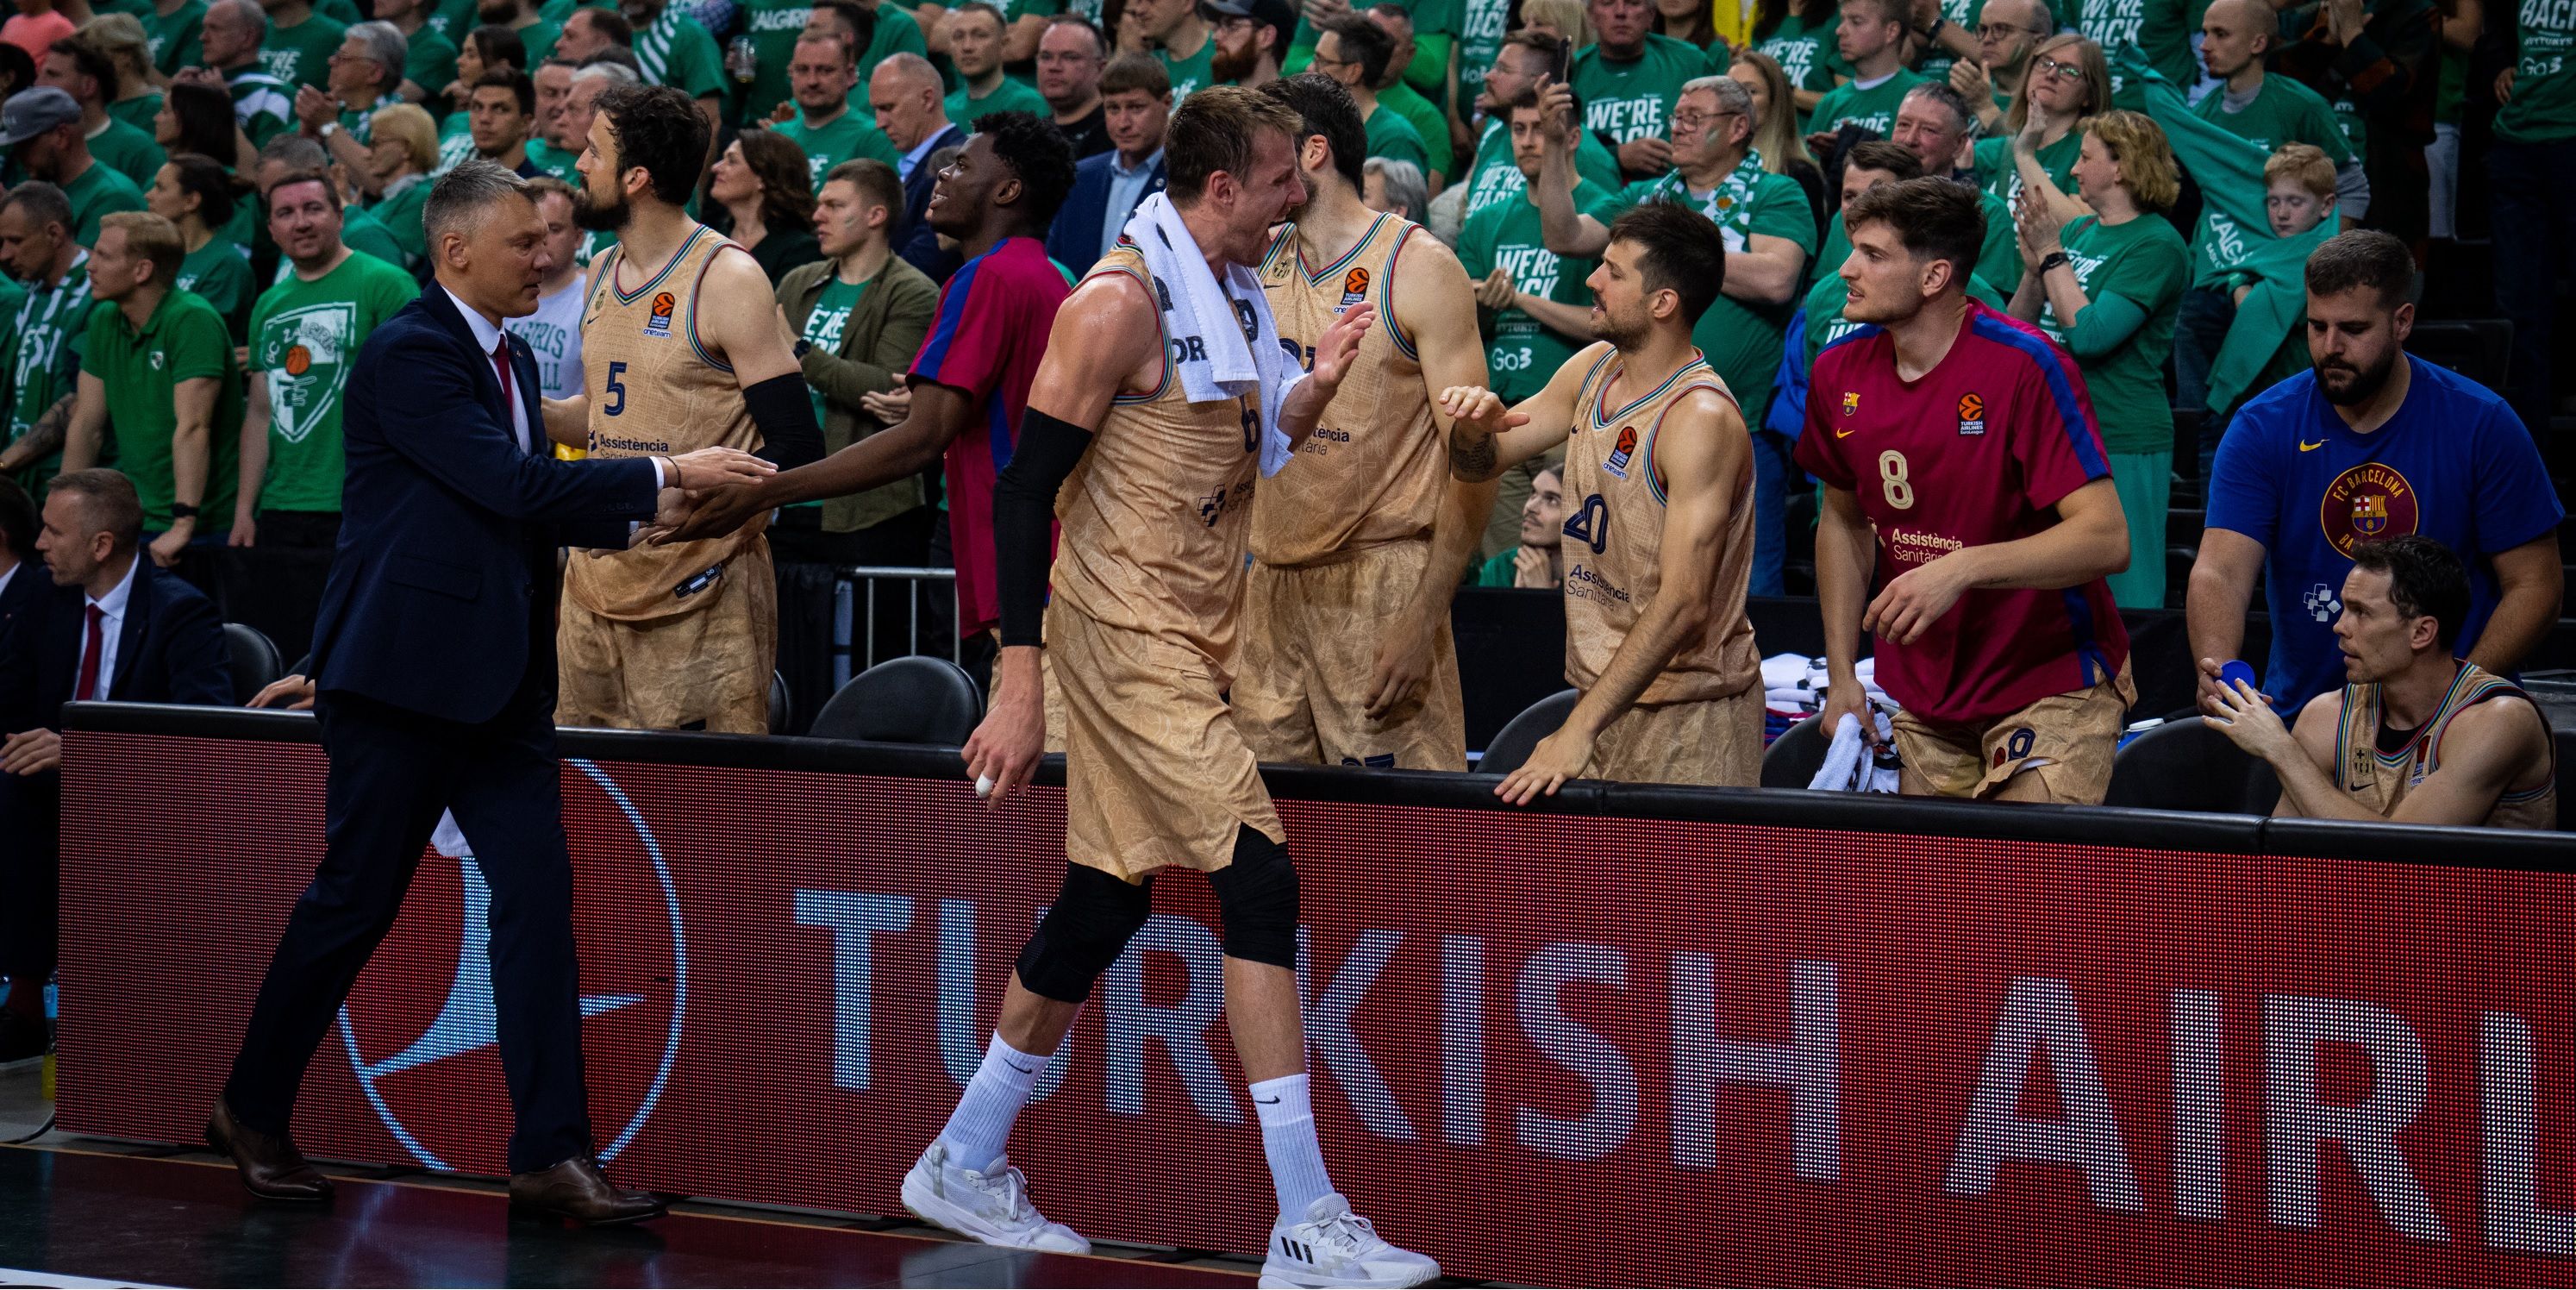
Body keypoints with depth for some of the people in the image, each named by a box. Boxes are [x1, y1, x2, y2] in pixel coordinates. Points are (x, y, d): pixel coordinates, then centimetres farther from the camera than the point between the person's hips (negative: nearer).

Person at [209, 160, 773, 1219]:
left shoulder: (507, 358, 14)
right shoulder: (408, 354, -14)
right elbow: (514, 487, -22)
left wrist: (646, 507, 2)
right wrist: (663, 476, -18)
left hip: (497, 684, 8)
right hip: (403, 675, -8)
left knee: (537, 898, -2)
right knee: (353, 901, 2)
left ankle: (552, 1154, -3)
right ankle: (251, 1110, 20)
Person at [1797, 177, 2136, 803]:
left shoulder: (2024, 367, -19)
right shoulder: (1840, 371, 0)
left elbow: (2106, 539, -25)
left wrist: (1961, 569, -36)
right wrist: (1841, 675, 10)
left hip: (2051, 687, -6)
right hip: (1922, 699, 6)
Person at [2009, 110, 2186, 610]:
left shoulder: (2156, 246, -10)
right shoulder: (2076, 231, 14)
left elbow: (2090, 334, -20)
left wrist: (2051, 254, -13)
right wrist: (2034, 268, -4)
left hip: (2120, 443, -8)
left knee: (2122, 597, -4)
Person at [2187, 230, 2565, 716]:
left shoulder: (2482, 425, -1)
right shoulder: (2262, 429, 0)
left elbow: (2534, 584, 1)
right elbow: (2219, 573, -10)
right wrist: (2217, 672, -32)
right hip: (2302, 709, 1)